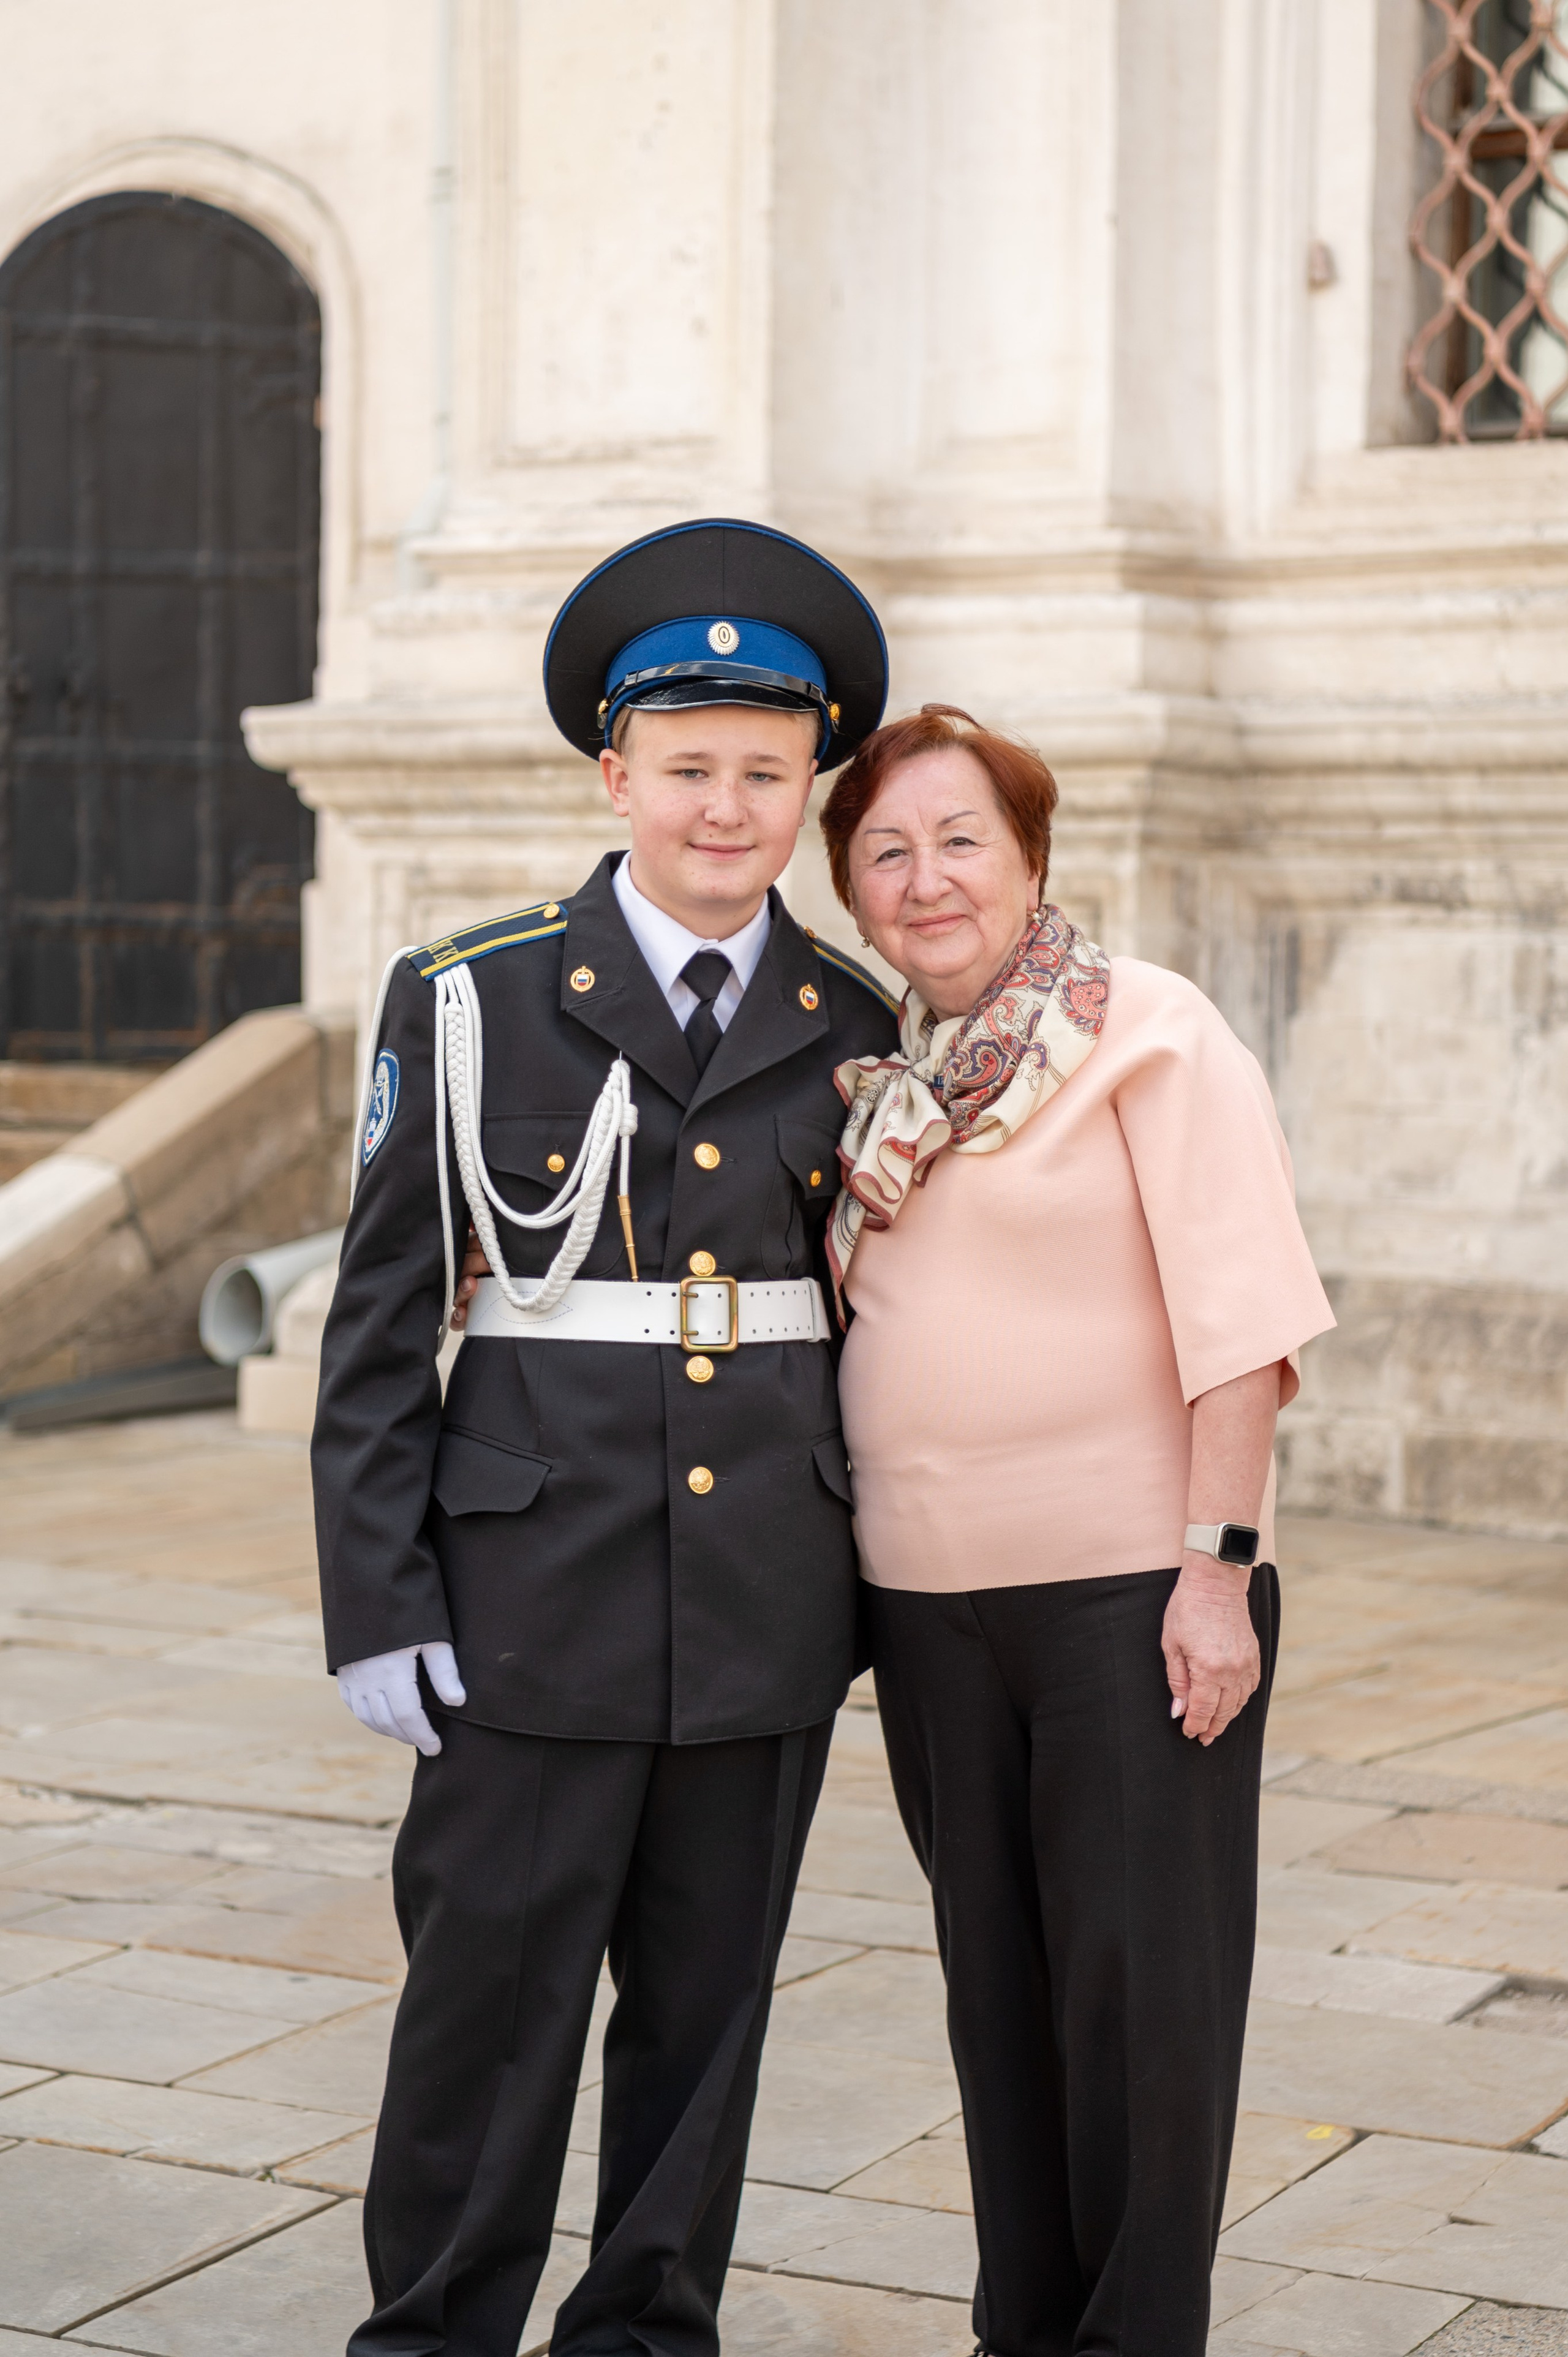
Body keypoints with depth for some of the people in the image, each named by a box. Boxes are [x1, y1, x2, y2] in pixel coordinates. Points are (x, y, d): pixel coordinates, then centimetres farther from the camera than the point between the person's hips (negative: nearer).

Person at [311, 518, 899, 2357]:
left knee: (705, 2011, 12)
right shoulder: (471, 1003, -2)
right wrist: (376, 1609, -7)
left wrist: (870, 1601, 12)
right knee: (488, 2007, 2)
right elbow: (380, 1325, -2)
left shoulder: (856, 1035, 6)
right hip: (538, 1603, -3)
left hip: (769, 1618, 3)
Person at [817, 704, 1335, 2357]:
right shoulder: (885, 1079, 12)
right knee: (996, 1978, 13)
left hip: (1132, 1590, -6)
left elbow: (1238, 1312, -12)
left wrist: (1219, 1565, -19)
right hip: (928, 1592, 6)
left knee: (1142, 1983, 0)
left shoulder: (1149, 1031, -7)